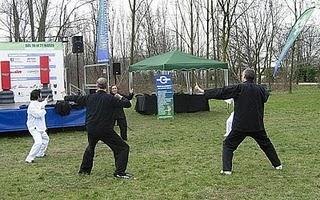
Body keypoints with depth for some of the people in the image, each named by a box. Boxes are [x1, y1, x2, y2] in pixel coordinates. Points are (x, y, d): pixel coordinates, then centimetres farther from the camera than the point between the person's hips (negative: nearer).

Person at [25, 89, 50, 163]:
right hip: (34, 127, -10)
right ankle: (29, 158, -20)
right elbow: (38, 114, -31)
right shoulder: (32, 106, -23)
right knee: (38, 142, -24)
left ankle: (40, 154, 40)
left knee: (45, 139, 26)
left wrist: (45, 101, 48)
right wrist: (43, 110, -12)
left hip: (40, 127, 10)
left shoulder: (38, 103, 5)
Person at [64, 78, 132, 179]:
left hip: (91, 130, 6)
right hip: (105, 130, -6)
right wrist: (121, 97, 11)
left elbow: (77, 98, 22)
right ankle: (119, 172, -10)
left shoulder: (89, 97, 5)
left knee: (90, 147, 31)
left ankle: (84, 170, 41)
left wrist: (66, 98, 42)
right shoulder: (110, 98, -9)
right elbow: (127, 104, -9)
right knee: (122, 148, 0)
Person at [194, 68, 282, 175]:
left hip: (240, 125, -4)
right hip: (257, 125, 4)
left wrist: (203, 91, -2)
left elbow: (220, 92, -8)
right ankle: (277, 164, 29)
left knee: (228, 144, 7)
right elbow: (265, 97, 25)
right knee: (266, 144, 22)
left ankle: (227, 169, -1)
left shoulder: (239, 88, -9)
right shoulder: (260, 89, 2)